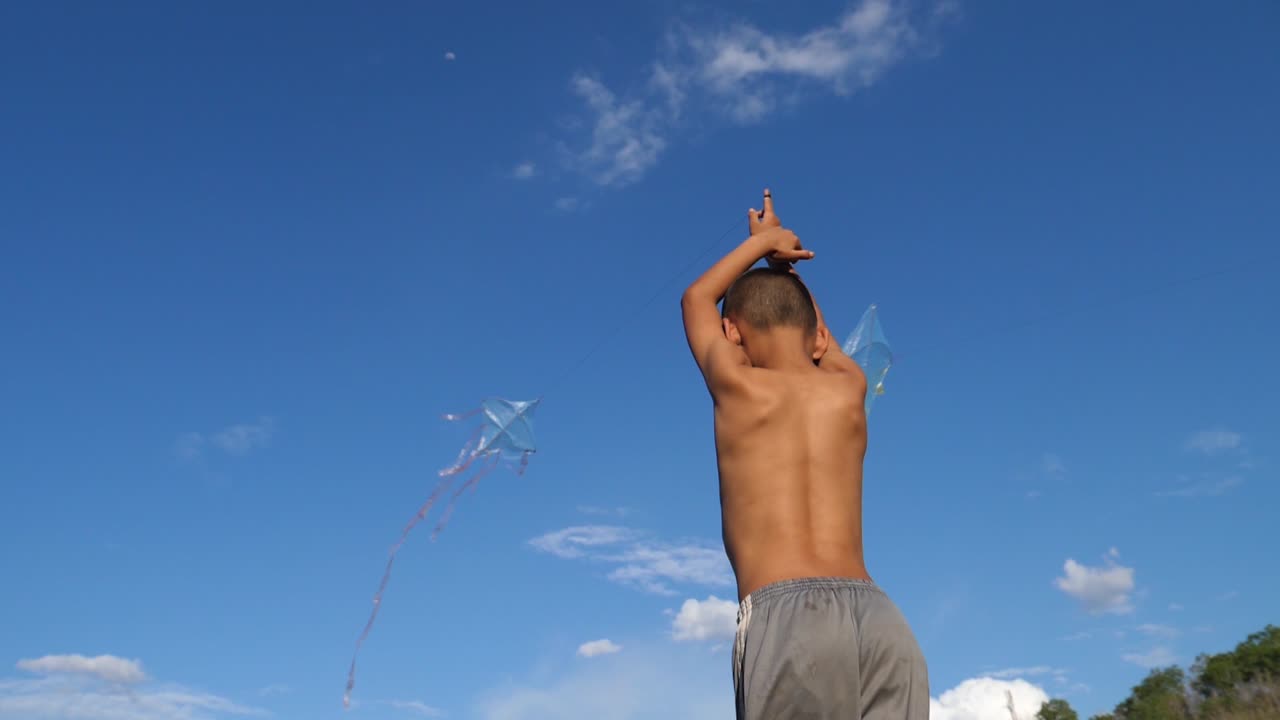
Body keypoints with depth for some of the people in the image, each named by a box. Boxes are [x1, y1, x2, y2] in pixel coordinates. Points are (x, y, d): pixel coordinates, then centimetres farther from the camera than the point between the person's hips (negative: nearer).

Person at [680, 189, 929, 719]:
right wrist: (777, 252, 53)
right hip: (879, 614, 4)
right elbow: (818, 338, 41)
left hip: (786, 615, -4)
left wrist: (764, 242, 43)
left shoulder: (737, 386, 8)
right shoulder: (849, 388, 17)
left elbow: (697, 299, 29)